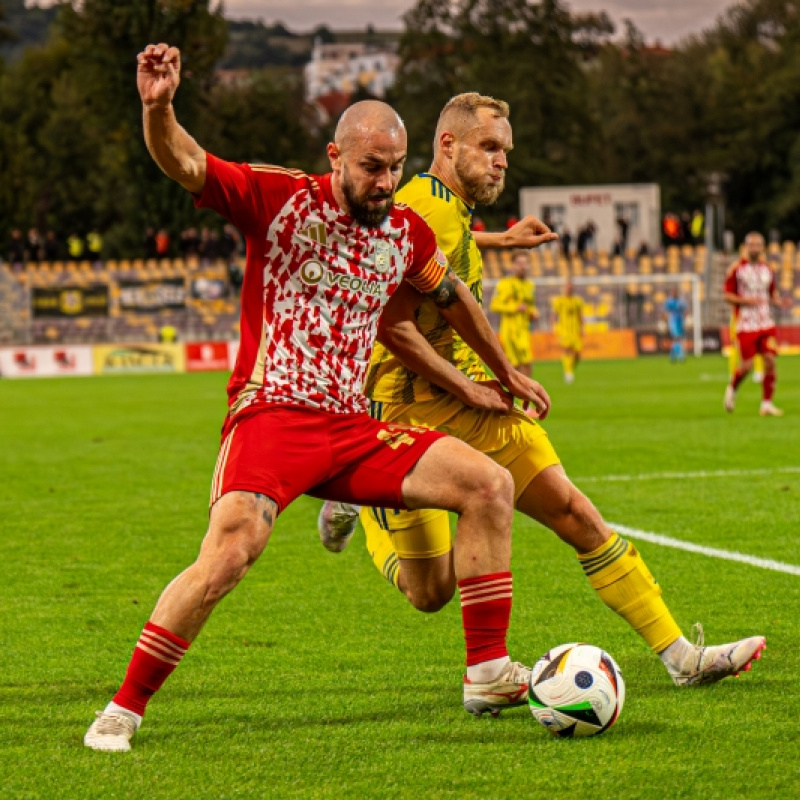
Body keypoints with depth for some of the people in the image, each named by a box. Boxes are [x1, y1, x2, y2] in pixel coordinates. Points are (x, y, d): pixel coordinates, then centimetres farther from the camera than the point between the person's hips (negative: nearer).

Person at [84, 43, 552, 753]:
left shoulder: (407, 232, 10)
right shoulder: (280, 199, -5)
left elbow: (452, 297, 30)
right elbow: (183, 164, -16)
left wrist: (507, 373, 39)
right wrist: (159, 109, -38)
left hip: (350, 428, 6)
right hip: (271, 417, -6)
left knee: (490, 484, -5)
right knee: (230, 550, -29)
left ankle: (489, 674, 0)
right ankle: (122, 711, -15)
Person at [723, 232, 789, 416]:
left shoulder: (767, 269, 11)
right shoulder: (737, 268, -4)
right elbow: (727, 295, -3)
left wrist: (779, 300, -1)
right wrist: (745, 300, -19)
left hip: (766, 323, 4)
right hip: (746, 323, -4)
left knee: (770, 361, -6)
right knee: (747, 364, -7)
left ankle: (767, 404, 1)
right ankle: (732, 388, 24)